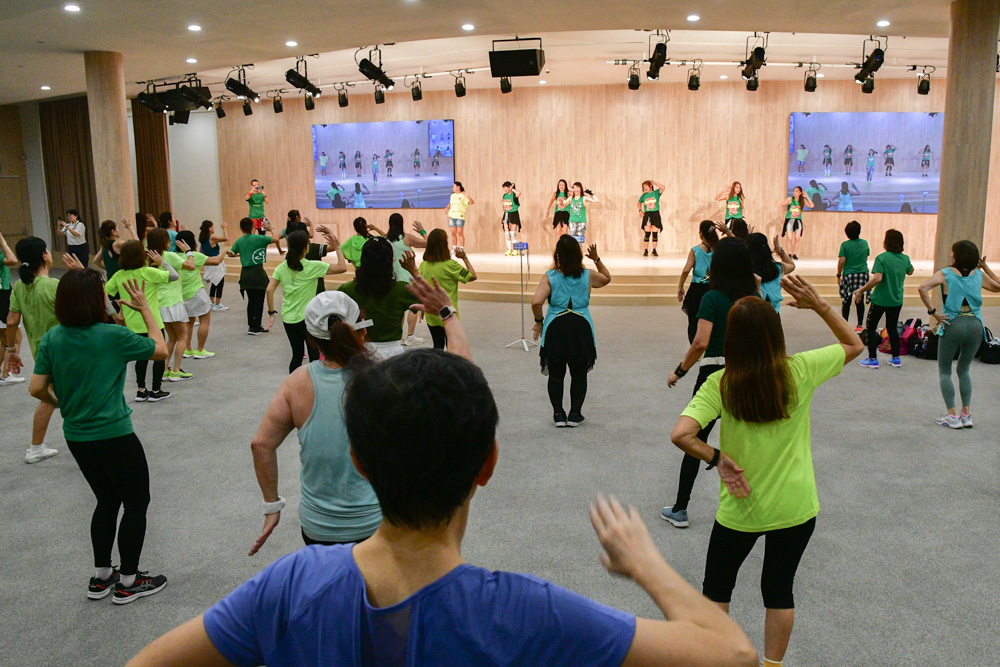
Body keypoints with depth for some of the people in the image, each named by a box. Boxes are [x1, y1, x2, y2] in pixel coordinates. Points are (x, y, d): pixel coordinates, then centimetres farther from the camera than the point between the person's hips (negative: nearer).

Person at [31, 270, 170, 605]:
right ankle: (128, 582, 19)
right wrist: (145, 309, 3)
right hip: (114, 436, -6)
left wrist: (60, 403, 18)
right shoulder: (114, 336, -17)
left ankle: (100, 577, 29)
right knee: (136, 504, 11)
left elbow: (37, 388, -2)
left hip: (76, 437, 6)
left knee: (107, 501, 23)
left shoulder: (52, 338, -2)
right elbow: (161, 350, -4)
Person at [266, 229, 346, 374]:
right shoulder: (312, 266, -11)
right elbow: (342, 267, -13)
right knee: (314, 356, 6)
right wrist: (337, 248, -2)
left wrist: (271, 312, 4)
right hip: (307, 317, -5)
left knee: (297, 355, 17)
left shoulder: (282, 267, 2)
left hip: (288, 318, 5)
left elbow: (269, 289, -3)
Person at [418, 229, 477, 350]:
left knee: (438, 345, 18)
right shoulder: (450, 265, -17)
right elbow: (473, 276, -9)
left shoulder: (423, 265, -3)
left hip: (431, 315, 5)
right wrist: (465, 258, -2)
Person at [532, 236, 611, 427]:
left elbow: (536, 302, -14)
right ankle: (575, 414, 19)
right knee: (579, 374, 15)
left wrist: (539, 322, 1)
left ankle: (558, 414, 16)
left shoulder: (549, 277, -4)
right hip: (581, 326, 1)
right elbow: (607, 278, 24)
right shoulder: (588, 276, 2)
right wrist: (597, 259, 17)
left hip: (555, 327, -1)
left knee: (555, 374, 13)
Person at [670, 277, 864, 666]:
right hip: (795, 508, 2)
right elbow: (855, 345, 5)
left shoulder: (720, 385, -17)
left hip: (740, 510, -2)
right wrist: (820, 306, -2)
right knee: (779, 589, 20)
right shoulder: (801, 371, -13)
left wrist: (718, 458, -16)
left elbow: (680, 435, -31)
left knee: (716, 587, 20)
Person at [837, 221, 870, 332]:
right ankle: (859, 325, 10)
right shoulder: (864, 243, 1)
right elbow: (867, 256, 14)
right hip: (863, 273, 3)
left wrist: (838, 274, -2)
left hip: (848, 274, -3)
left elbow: (842, 261, -12)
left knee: (846, 302, 5)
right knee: (860, 301, 7)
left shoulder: (845, 245, -10)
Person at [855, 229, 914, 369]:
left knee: (871, 328, 9)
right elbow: (910, 272, 22)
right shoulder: (905, 259, 1)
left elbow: (877, 278, -28)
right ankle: (896, 358, 22)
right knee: (892, 328, 20)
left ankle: (872, 359, 8)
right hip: (897, 300, 6)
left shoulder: (882, 258, -17)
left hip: (880, 300, -6)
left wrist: (861, 290, -22)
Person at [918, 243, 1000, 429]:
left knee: (944, 371, 11)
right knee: (964, 370, 21)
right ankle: (966, 414, 16)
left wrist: (934, 313, -14)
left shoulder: (945, 274, -2)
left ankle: (953, 416, 4)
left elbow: (923, 288, -19)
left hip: (952, 324, -4)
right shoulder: (979, 275, 8)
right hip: (975, 325, 4)